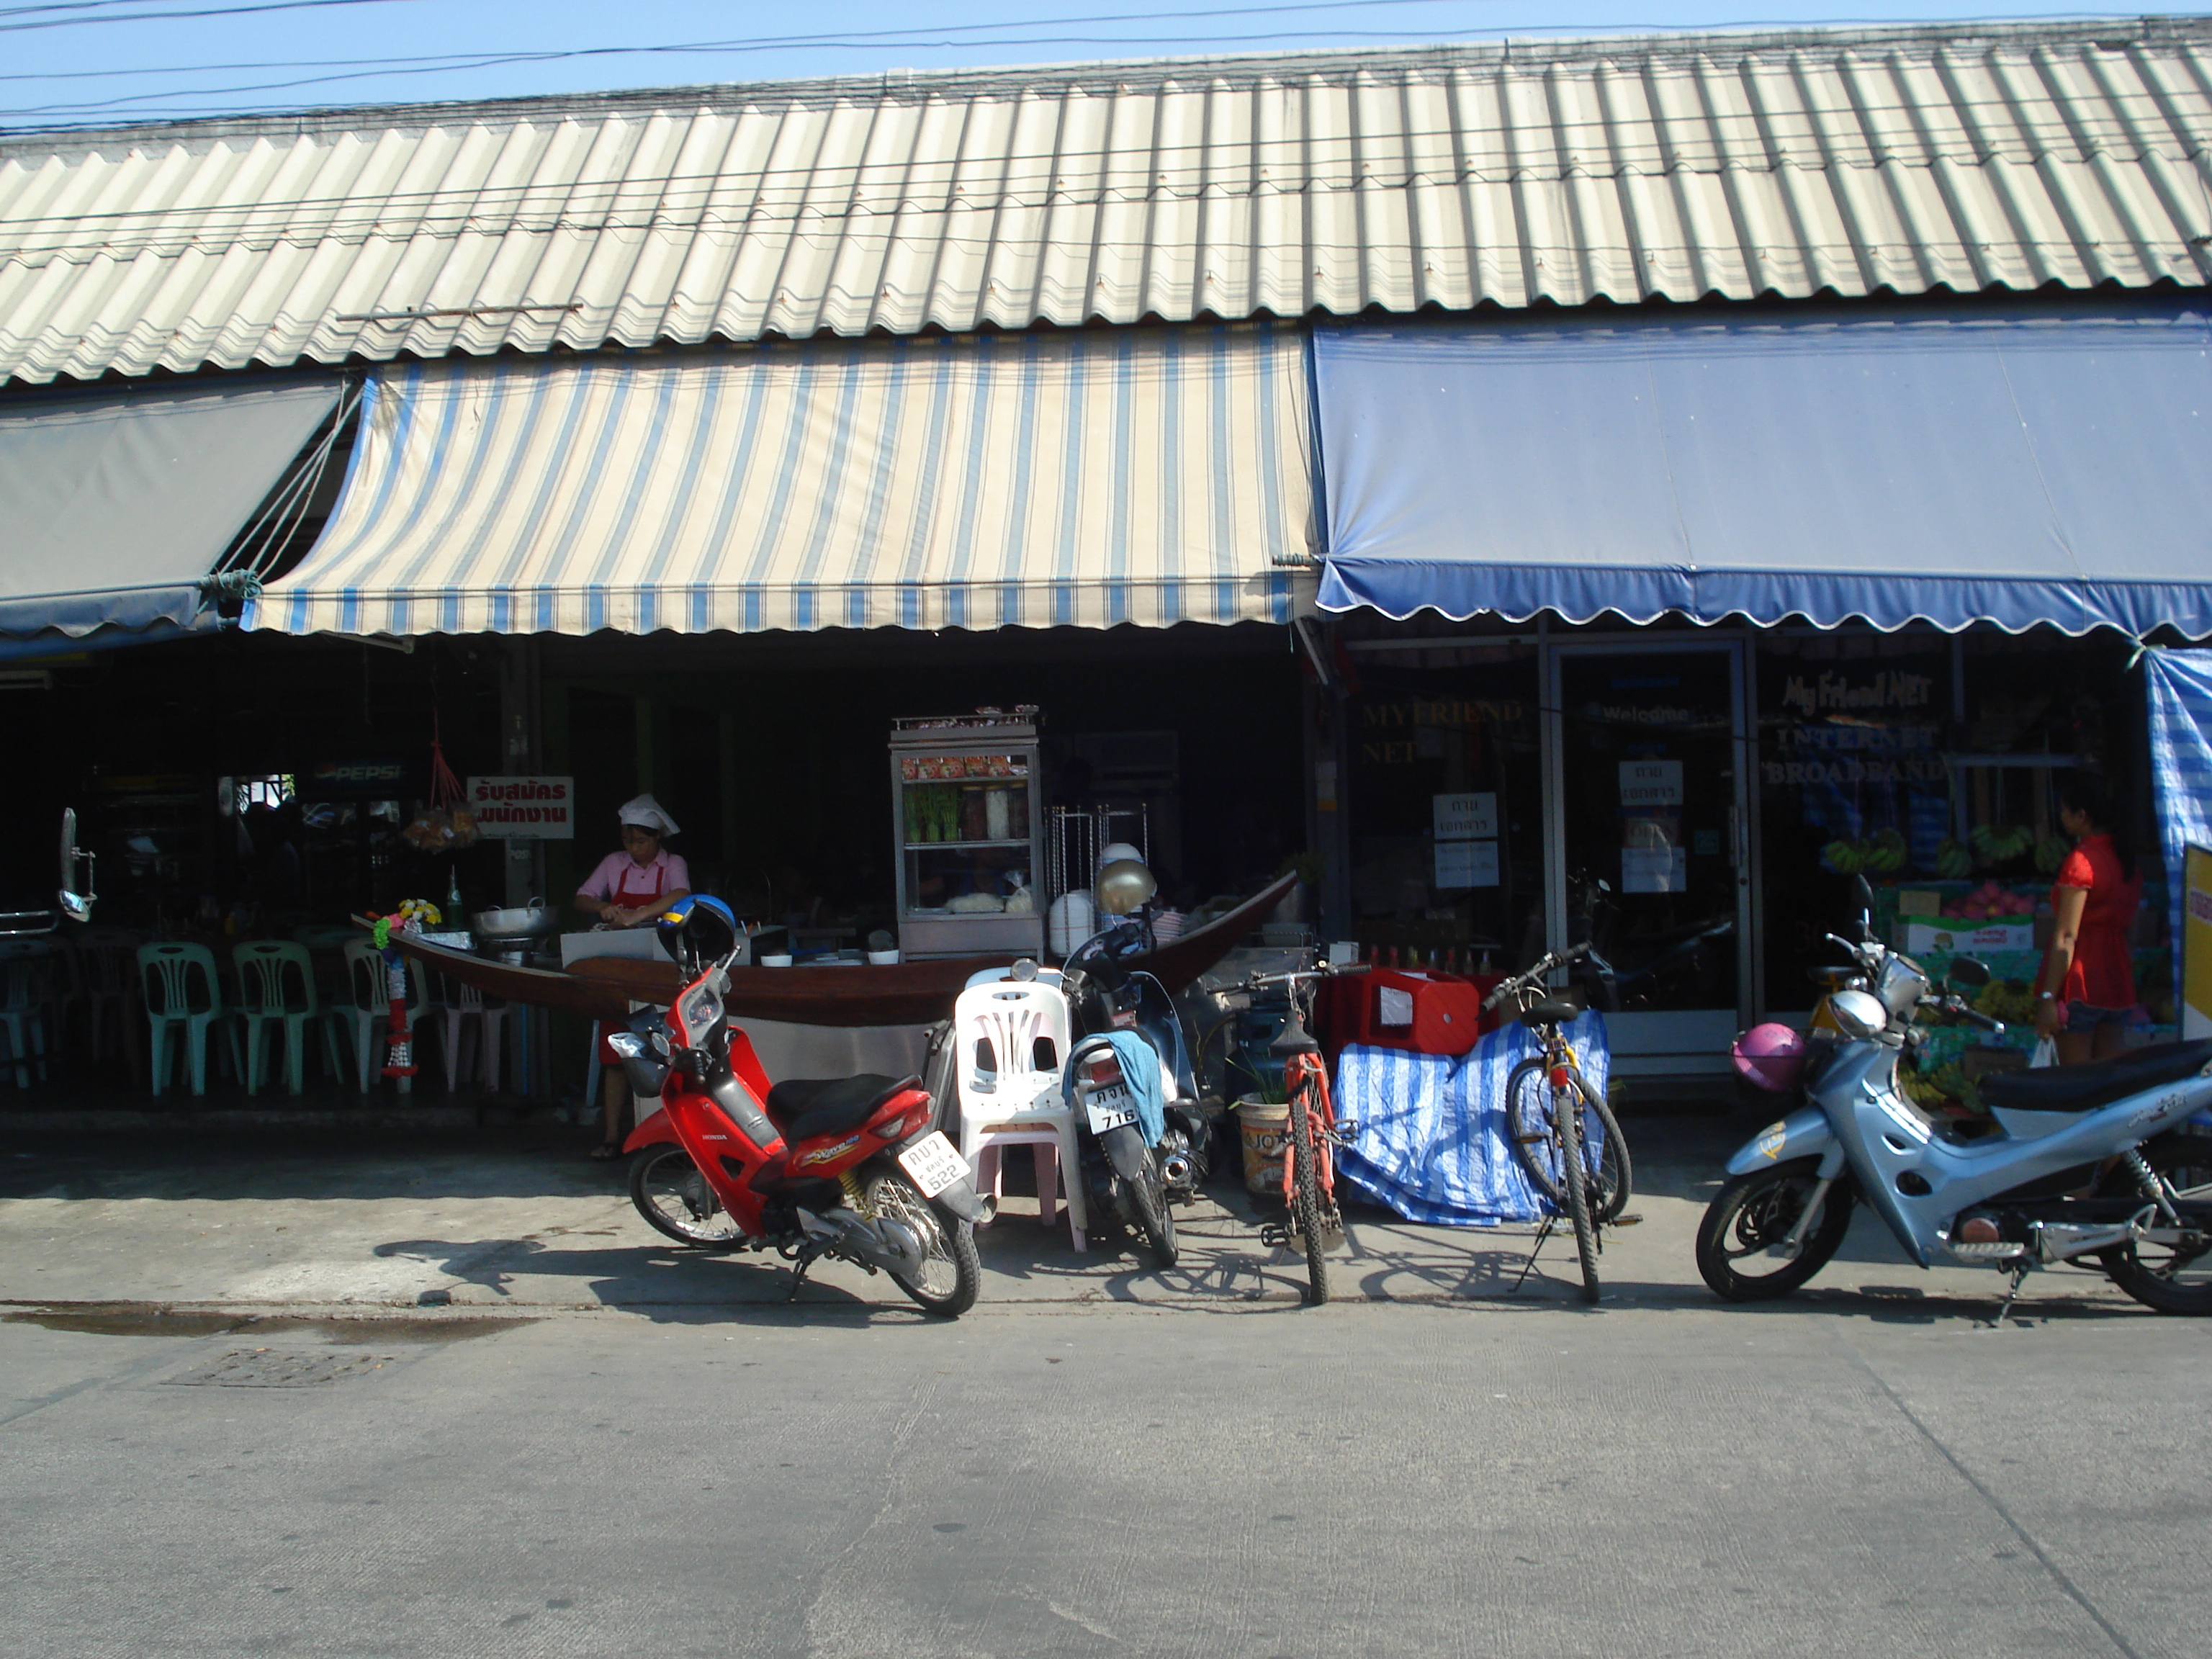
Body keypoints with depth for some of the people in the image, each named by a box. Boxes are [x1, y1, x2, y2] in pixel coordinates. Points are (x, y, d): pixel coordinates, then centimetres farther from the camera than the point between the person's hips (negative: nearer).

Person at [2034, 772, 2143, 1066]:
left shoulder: (2081, 861, -14)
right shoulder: (2125, 856, 9)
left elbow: (2066, 938, -18)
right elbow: (2129, 925, 14)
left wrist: (2047, 997, -18)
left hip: (2080, 986, -7)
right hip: (2119, 983, 7)